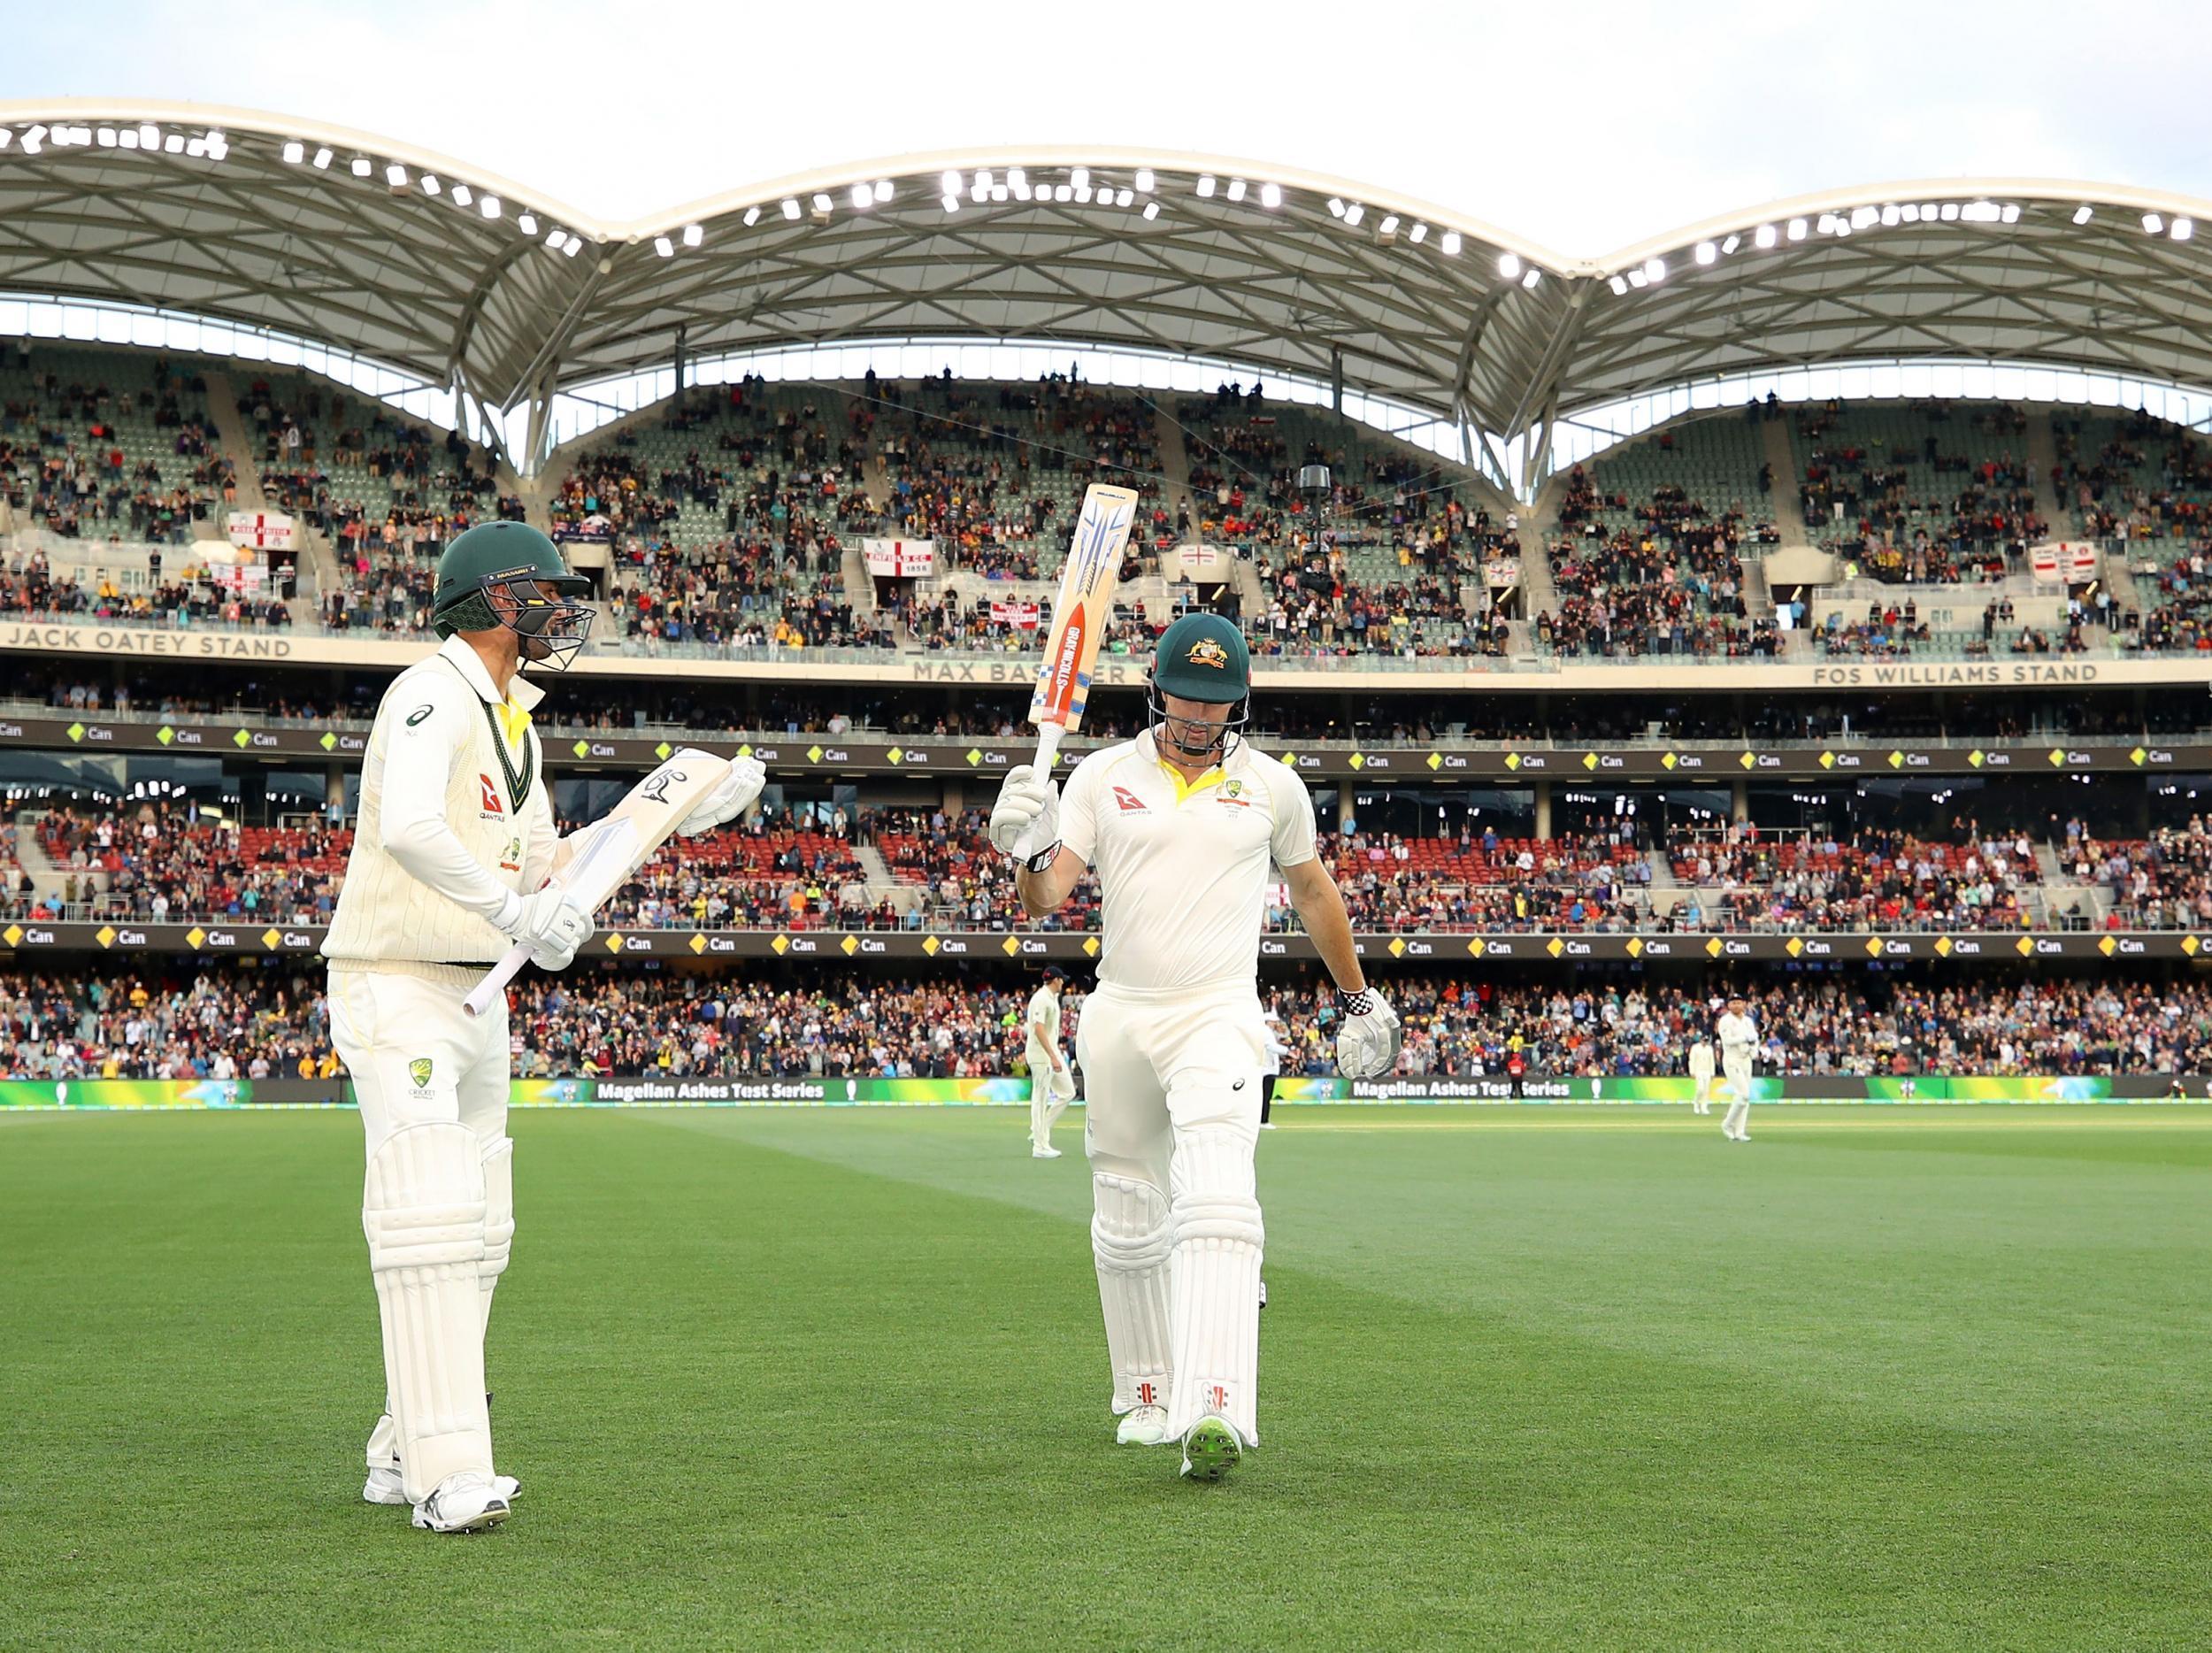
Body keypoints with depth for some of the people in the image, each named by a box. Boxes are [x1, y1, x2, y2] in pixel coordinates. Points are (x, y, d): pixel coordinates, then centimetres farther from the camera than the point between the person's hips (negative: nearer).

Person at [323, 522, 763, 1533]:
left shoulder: (514, 720, 17)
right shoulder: (431, 696, -14)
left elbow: (543, 863, 21)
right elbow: (409, 826, -32)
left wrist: (673, 818, 16)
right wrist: (515, 912, -30)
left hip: (479, 995, 10)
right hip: (396, 989, -10)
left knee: (479, 1230, 10)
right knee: (430, 1222, -15)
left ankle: (404, 1455, 17)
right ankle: (446, 1475, -18)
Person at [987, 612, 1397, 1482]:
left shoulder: (1272, 786, 5)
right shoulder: (1104, 776, 4)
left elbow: (1312, 889, 21)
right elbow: (1045, 897, -3)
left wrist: (1357, 999, 27)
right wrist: (1030, 850, -26)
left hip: (1219, 1018, -2)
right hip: (1118, 1017, 2)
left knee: (1215, 1205, -21)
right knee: (1127, 1221, 11)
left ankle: (1214, 1410, -32)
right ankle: (1147, 1394, 28)